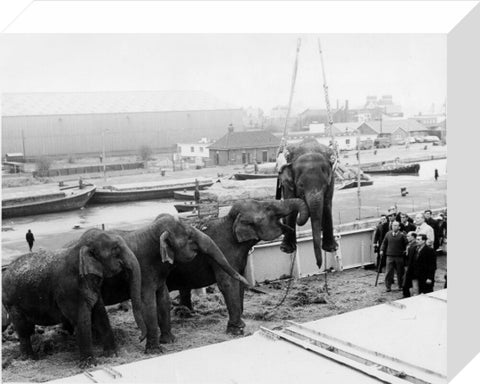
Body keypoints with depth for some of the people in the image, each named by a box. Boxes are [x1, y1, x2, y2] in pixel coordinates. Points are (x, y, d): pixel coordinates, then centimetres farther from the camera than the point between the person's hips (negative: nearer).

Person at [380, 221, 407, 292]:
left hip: (399, 256, -1)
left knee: (400, 272, 9)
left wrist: (405, 251, -9)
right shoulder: (388, 234, 4)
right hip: (390, 256, 1)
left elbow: (406, 244, 0)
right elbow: (384, 243, 13)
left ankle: (400, 286, 23)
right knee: (389, 271, -2)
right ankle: (388, 286, 6)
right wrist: (382, 250, 5)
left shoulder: (402, 235, -5)